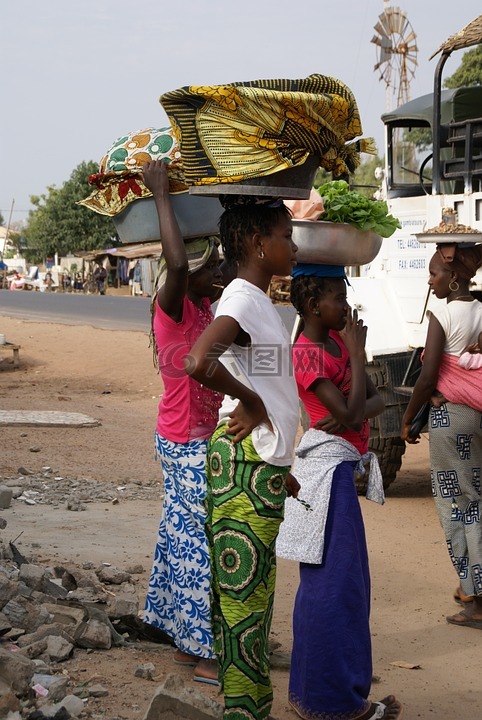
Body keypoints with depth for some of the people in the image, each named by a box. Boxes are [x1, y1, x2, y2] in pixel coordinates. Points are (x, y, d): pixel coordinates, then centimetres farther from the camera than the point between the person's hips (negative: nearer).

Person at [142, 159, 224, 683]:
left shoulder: (202, 307, 7)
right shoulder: (173, 308, -18)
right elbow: (176, 262, -37)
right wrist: (161, 195, -30)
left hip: (197, 439, 9)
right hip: (187, 444, -9)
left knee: (185, 535, 15)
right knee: (200, 540, -4)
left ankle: (185, 641, 27)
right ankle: (204, 655, 4)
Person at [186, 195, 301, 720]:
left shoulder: (257, 301, 16)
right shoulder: (242, 299, -16)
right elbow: (198, 362, -35)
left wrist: (279, 467, 22)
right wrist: (249, 401, -19)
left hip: (261, 463, 10)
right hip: (245, 460, -10)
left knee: (253, 586, 16)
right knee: (244, 585, -3)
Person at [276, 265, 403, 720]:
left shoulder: (337, 340, 9)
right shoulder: (308, 355, -17)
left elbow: (375, 399, 10)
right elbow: (347, 413, -23)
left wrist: (361, 411, -12)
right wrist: (357, 352, -16)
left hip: (341, 468, 10)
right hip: (329, 469, -10)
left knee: (326, 581, 16)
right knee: (336, 582, -5)